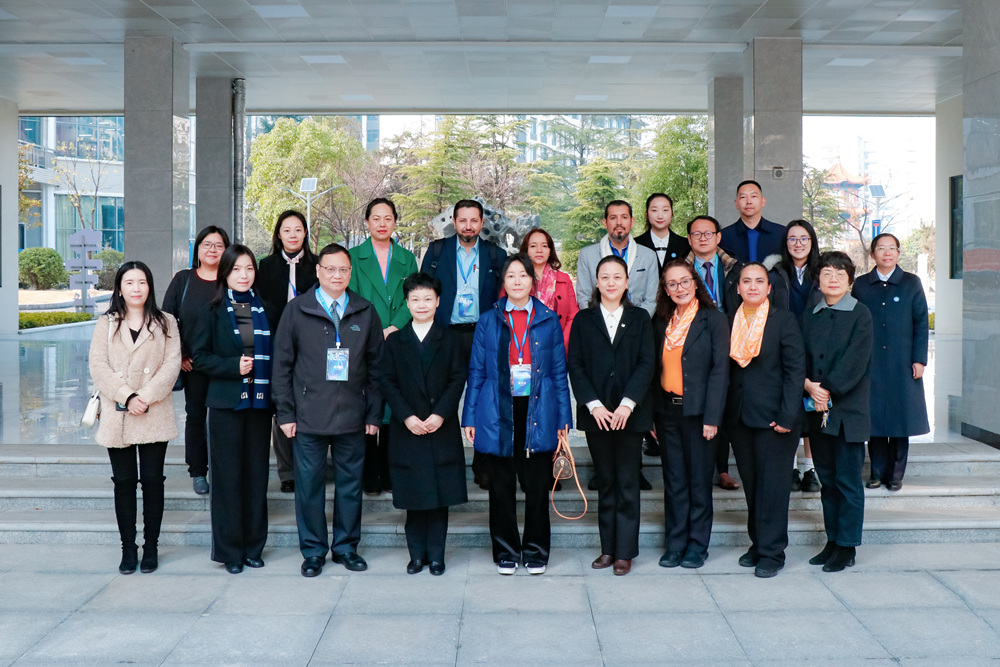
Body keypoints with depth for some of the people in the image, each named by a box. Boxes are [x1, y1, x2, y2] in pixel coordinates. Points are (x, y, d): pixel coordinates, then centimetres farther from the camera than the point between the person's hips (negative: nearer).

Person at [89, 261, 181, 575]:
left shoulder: (165, 323, 6)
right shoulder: (106, 324, 9)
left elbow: (171, 364, -3)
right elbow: (98, 366, -1)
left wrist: (146, 397, -14)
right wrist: (126, 396, -14)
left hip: (154, 416, -1)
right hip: (116, 417, 1)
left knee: (152, 480, 2)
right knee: (124, 482, 5)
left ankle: (150, 547, 12)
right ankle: (128, 548, 13)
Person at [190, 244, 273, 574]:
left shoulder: (264, 308, 10)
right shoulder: (214, 310, 2)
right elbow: (199, 355, -1)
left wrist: (275, 394, 2)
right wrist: (233, 366, -14)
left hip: (259, 400, 3)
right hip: (226, 402, -3)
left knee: (257, 474, 5)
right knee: (227, 475, 0)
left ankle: (253, 546, 16)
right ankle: (229, 550, 10)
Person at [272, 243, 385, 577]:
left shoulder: (365, 312, 6)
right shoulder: (297, 311, 2)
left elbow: (376, 366, 8)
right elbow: (282, 365, 3)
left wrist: (374, 414, 3)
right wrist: (285, 413, -2)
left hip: (352, 417, 2)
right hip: (309, 417, -1)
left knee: (350, 483, 9)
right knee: (309, 485, 5)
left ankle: (346, 546, 24)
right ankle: (313, 551, 19)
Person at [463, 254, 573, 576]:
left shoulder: (548, 320, 7)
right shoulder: (488, 321, 7)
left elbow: (559, 371, 8)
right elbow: (476, 372, 8)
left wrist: (564, 416, 3)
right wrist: (470, 416, 2)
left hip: (538, 413, 0)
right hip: (498, 413, 0)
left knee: (537, 485, 4)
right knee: (502, 486, 7)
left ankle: (535, 551, 19)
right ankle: (506, 551, 20)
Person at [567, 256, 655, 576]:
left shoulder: (640, 318, 7)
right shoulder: (583, 320, 8)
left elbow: (646, 364, -1)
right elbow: (575, 365, 1)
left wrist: (627, 404, -13)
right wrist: (594, 405, -10)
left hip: (630, 413, -1)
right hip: (597, 413, 1)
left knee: (627, 483, 1)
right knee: (605, 482, 7)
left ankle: (625, 552, 8)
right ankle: (608, 548, 14)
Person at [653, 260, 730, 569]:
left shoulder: (713, 320, -5)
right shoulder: (661, 322, 10)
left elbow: (720, 370, -8)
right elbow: (655, 367, 10)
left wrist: (712, 417, -14)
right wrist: (652, 413, 3)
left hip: (697, 412, -4)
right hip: (666, 410, 4)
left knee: (699, 479, 5)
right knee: (674, 480, 9)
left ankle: (698, 545, 16)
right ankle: (675, 543, 18)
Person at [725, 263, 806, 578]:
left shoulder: (784, 320, -4)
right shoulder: (730, 322, 9)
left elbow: (795, 370, -7)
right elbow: (725, 369, 11)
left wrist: (787, 415, -14)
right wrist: (723, 414, 4)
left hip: (773, 417, -5)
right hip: (739, 416, 5)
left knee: (772, 483, -1)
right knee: (751, 483, 12)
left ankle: (772, 552, 7)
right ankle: (758, 544, 23)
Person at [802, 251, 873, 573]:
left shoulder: (860, 315, -4)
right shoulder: (809, 317, 11)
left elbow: (855, 362, -12)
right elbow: (800, 358, 7)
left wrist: (828, 390, -17)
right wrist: (809, 385, -11)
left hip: (849, 410, -5)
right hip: (818, 410, 5)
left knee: (848, 480, 0)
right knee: (827, 480, 12)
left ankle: (847, 547, 9)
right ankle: (832, 541, 22)